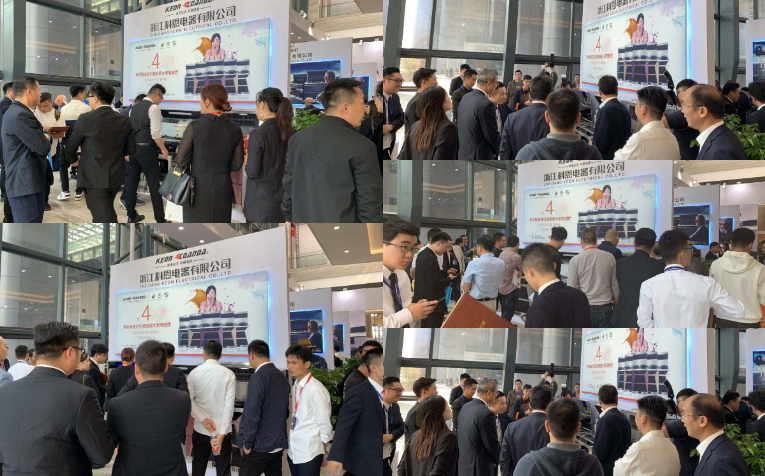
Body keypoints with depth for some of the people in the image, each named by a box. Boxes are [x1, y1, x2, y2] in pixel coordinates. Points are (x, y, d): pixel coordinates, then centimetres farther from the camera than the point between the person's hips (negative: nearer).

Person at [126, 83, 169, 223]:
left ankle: (131, 216, 17)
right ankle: (160, 220, -1)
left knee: (131, 182, 12)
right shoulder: (154, 108, -10)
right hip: (146, 150, -7)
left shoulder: (134, 108, 14)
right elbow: (155, 133, -17)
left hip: (132, 148, 7)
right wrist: (163, 149, -7)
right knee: (154, 185, -3)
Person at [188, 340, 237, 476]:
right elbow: (229, 405, -12)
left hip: (200, 430, 2)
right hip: (222, 430, -2)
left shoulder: (194, 373, -1)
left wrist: (203, 419, -11)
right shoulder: (228, 375, -7)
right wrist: (221, 434, -14)